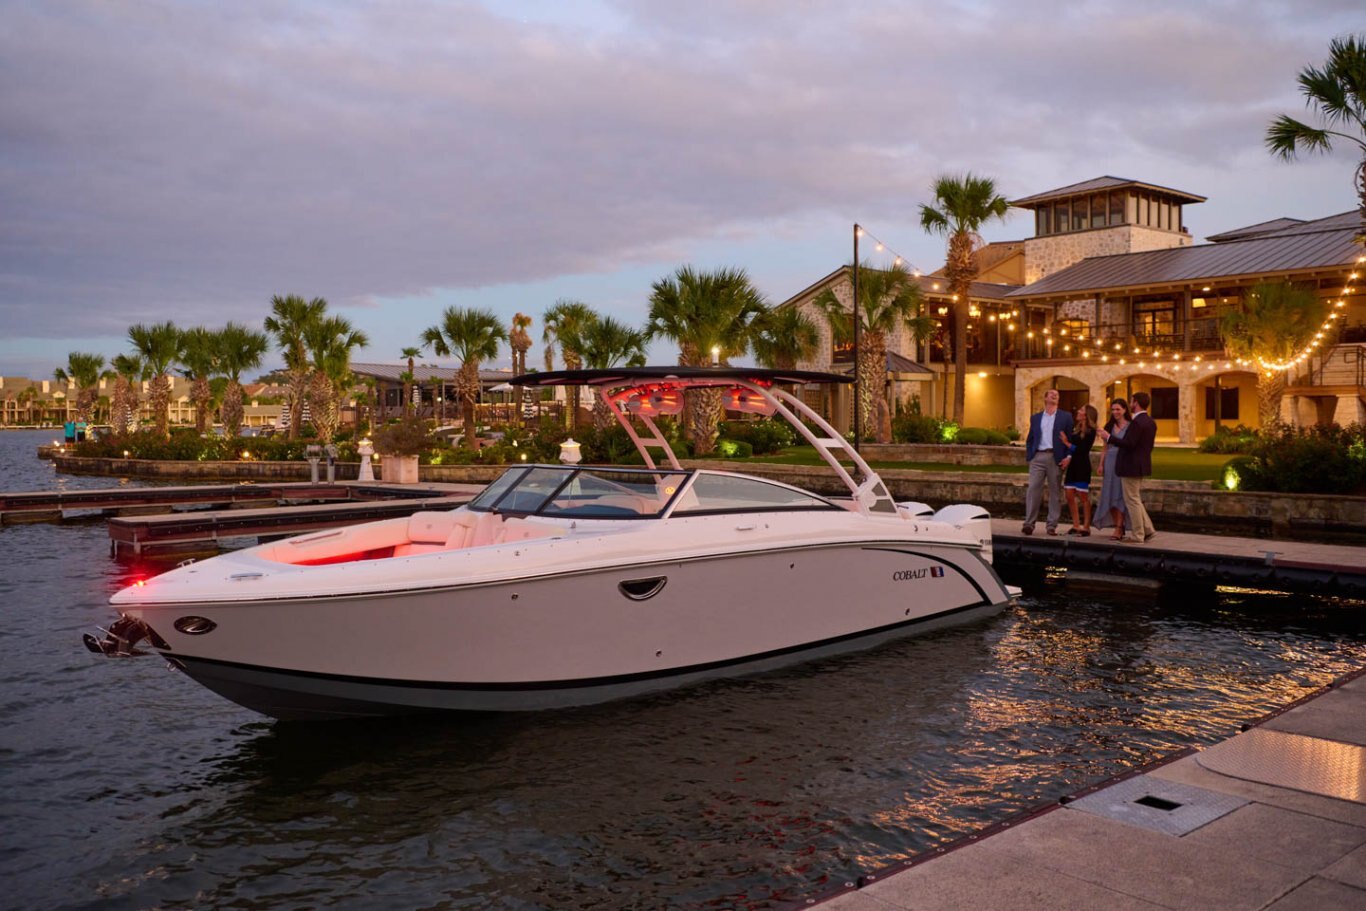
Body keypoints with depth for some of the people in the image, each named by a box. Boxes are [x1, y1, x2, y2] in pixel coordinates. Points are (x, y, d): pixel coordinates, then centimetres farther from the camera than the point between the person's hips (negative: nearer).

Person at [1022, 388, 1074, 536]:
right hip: (1038, 457, 1)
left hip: (1055, 458, -1)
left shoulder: (1065, 417, 9)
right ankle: (1029, 523, -8)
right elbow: (1030, 439, 17)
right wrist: (1028, 456, 4)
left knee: (1055, 492, 2)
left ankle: (1052, 525, 5)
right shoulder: (1035, 418, 16)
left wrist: (1066, 458, -8)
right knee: (1032, 490, -8)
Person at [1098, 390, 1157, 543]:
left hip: (1131, 467, -10)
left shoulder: (1137, 422, -19)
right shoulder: (1150, 421, 11)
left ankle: (1137, 535, 4)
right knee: (1135, 500, 18)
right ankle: (1148, 530, 16)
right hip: (1141, 465, 10)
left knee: (1132, 501, -1)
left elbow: (1129, 444, -25)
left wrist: (1109, 437, -18)